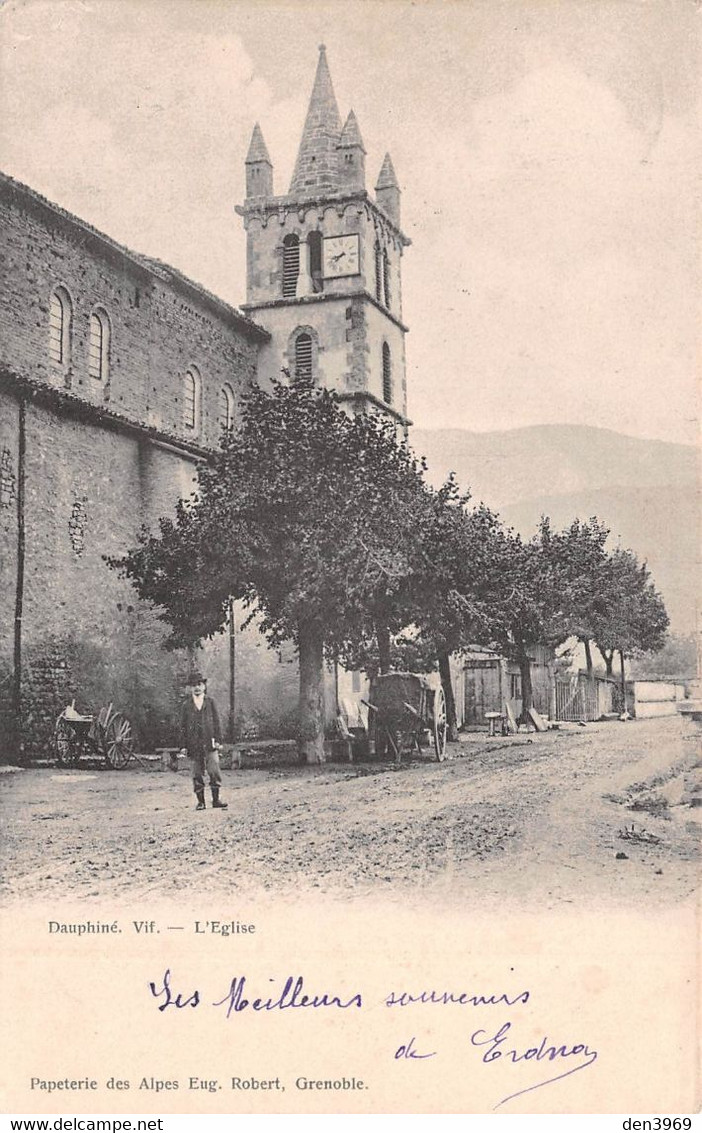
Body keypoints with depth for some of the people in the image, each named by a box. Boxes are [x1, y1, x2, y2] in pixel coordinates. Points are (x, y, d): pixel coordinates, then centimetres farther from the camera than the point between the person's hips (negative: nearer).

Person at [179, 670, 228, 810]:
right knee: (197, 774, 3)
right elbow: (183, 726, 7)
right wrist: (183, 745, 2)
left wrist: (218, 740, -2)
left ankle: (216, 799, -1)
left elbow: (216, 722, 6)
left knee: (214, 770, -9)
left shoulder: (210, 702, 7)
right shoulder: (186, 705, 7)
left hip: (209, 742, -1)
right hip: (194, 744, 1)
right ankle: (200, 801, 11)